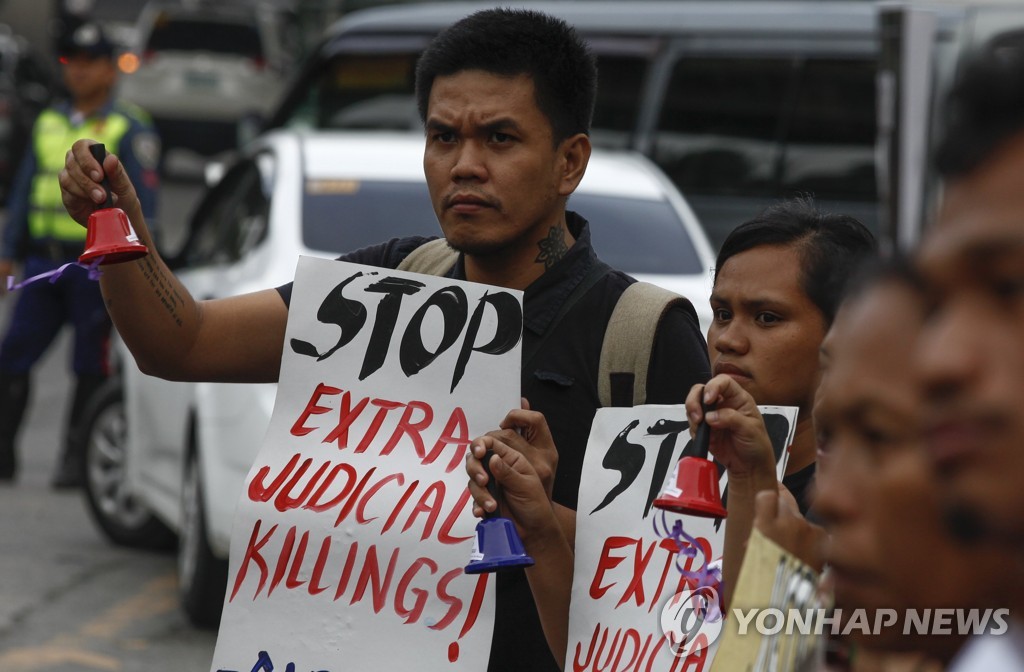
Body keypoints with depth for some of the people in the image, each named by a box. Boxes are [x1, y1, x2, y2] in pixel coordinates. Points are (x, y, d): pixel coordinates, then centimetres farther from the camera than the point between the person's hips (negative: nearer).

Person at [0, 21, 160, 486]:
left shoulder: (130, 130, -1)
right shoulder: (48, 125, 16)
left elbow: (141, 203, -5)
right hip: (44, 263, 5)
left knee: (90, 367, 0)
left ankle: (76, 460, 7)